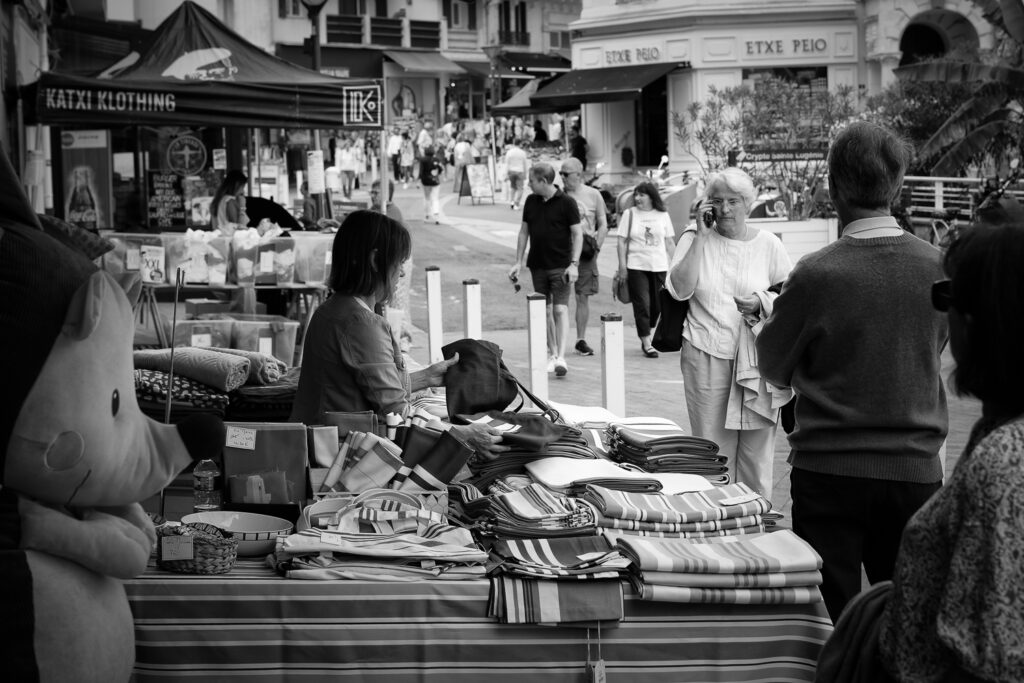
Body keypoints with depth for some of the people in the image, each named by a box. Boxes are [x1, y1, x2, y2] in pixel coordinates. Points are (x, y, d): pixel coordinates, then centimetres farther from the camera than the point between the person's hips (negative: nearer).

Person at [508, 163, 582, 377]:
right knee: (545, 311, 9)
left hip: (560, 266, -5)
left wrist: (574, 263, -15)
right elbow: (524, 231, 14)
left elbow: (577, 234, -7)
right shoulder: (531, 202, 7)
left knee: (560, 309, -11)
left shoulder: (566, 203, -8)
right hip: (538, 265, 5)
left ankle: (561, 357, -14)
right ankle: (551, 353, 20)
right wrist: (518, 262, 10)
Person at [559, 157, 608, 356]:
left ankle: (581, 340, 12)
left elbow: (603, 226, 7)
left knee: (583, 296, 3)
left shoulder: (593, 195, 5)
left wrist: (595, 247, -4)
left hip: (585, 250, 0)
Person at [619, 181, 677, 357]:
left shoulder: (662, 215, 7)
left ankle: (648, 333, 28)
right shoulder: (630, 214, 3)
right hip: (636, 266, -2)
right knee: (642, 304, -6)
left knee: (657, 304, 6)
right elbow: (622, 241, 2)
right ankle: (646, 343, -3)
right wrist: (622, 266, -4)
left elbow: (669, 242, 10)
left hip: (659, 266, 2)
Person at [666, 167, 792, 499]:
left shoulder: (768, 244, 6)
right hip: (706, 356, -1)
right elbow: (679, 289, -10)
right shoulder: (695, 239, 4)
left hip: (756, 359, 1)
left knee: (756, 448, 5)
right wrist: (700, 235, -10)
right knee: (711, 450, 4)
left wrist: (761, 303, -11)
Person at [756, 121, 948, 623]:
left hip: (830, 470, -3)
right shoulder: (938, 267, -6)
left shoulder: (816, 275, -15)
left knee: (830, 623, 7)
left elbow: (773, 368, -1)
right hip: (916, 469, 3)